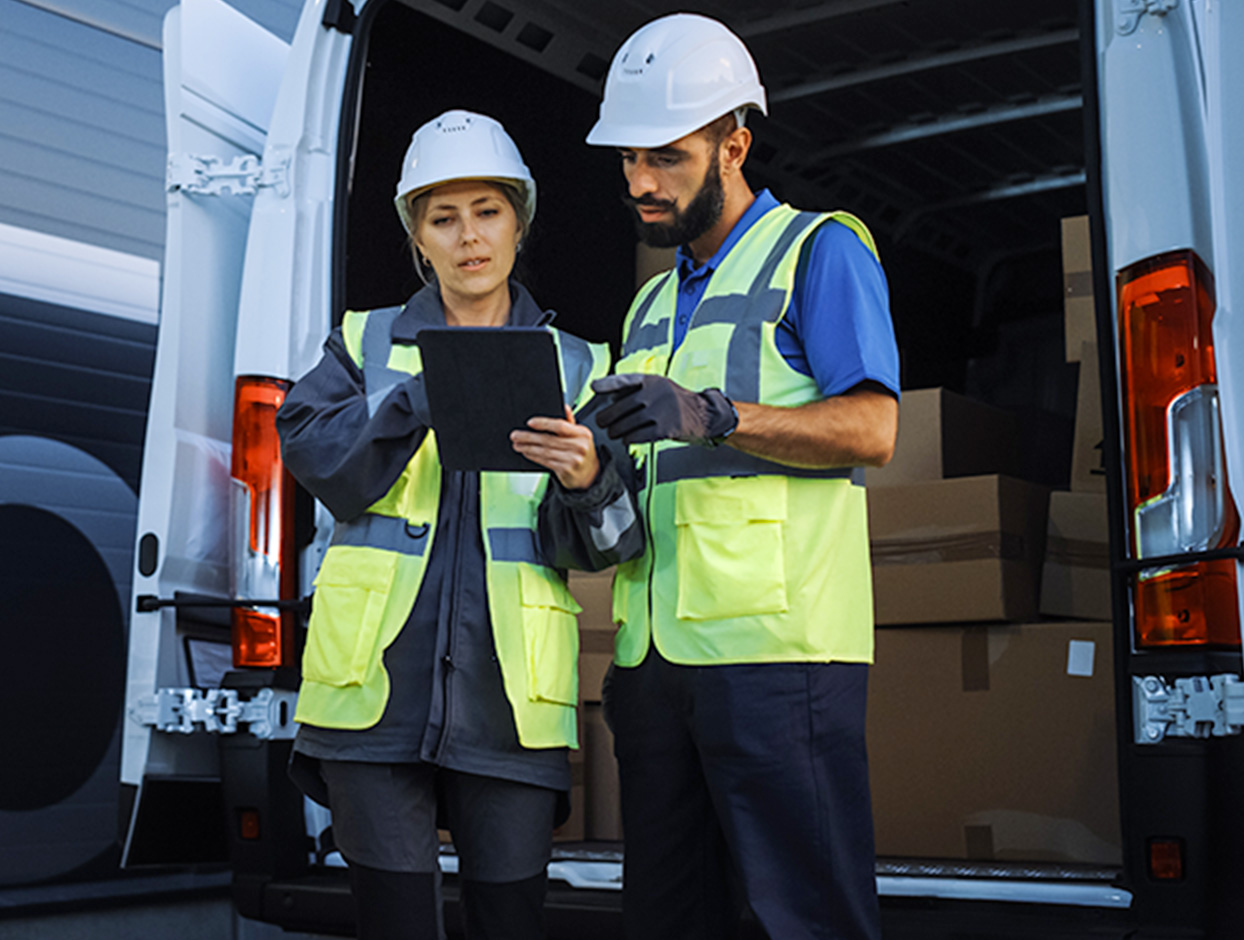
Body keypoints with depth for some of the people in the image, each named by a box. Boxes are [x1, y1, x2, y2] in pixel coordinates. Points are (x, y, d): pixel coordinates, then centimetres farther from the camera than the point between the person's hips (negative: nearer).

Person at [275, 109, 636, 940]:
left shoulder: (575, 366, 14)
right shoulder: (367, 343, 15)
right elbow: (313, 452, -4)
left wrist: (587, 479, -19)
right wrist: (423, 397, -18)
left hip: (505, 692, 0)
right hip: (376, 683, 0)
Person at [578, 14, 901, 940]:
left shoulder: (820, 249, 4)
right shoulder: (653, 306, 26)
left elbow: (870, 430, -8)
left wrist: (713, 415, -19)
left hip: (774, 644, -7)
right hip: (653, 650, 7)